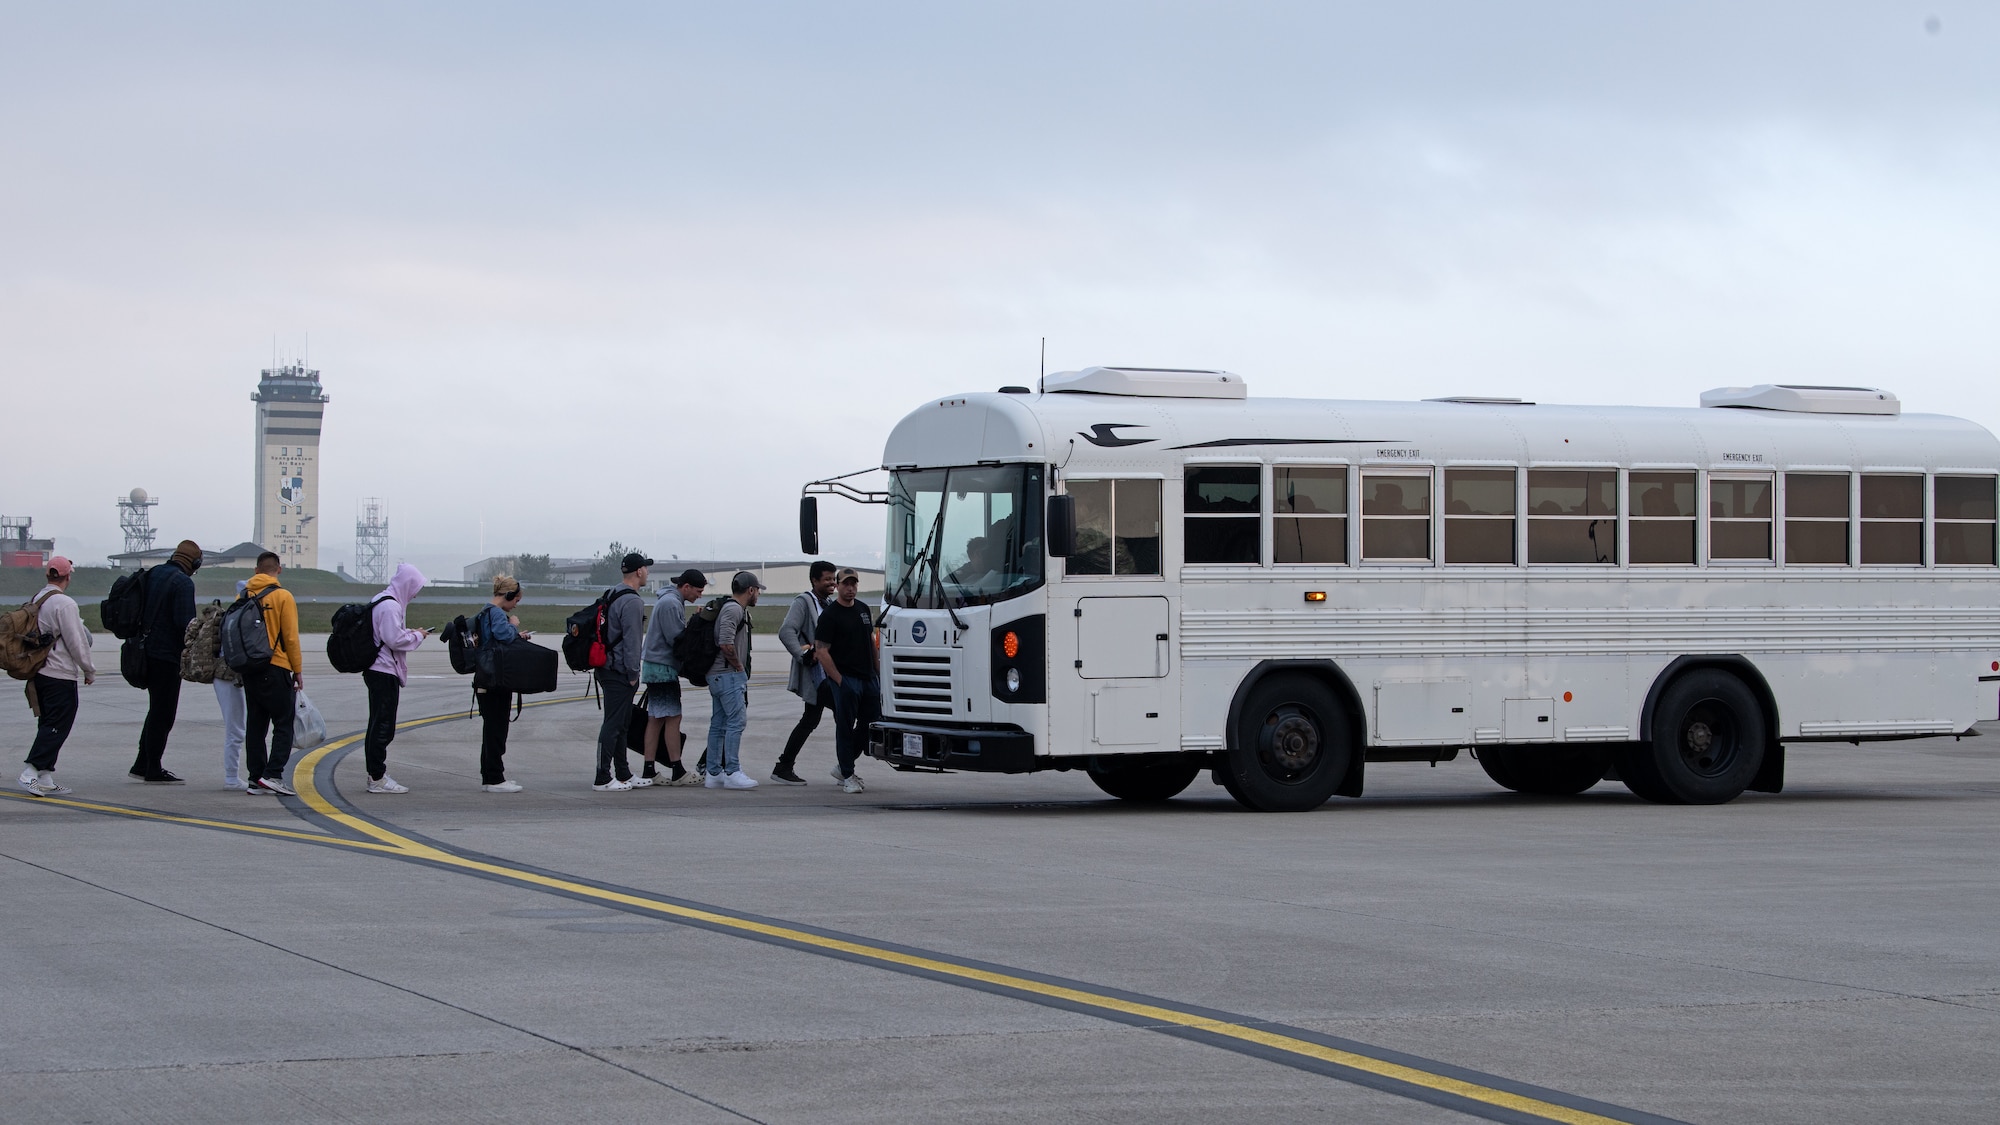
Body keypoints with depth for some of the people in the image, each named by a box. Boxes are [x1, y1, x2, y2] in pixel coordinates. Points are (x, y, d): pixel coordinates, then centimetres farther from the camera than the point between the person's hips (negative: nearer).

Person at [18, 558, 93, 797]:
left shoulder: (36, 601, 11)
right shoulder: (64, 603, -15)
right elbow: (76, 642, -14)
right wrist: (89, 670, -2)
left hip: (39, 673, 9)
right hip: (60, 676, -9)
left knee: (48, 724, 12)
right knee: (57, 725, -6)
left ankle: (45, 777, 10)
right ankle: (32, 772, -14)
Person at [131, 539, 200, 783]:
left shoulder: (152, 574, 11)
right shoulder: (183, 582, -15)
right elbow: (186, 623, -21)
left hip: (146, 650, 8)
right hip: (167, 655, -8)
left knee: (157, 708, 18)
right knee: (163, 711, -1)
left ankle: (142, 764, 19)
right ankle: (153, 769, 2)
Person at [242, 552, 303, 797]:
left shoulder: (243, 596, 7)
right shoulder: (282, 596, -8)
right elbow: (291, 637, -10)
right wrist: (298, 670, -2)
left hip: (248, 670, 5)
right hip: (276, 670, -5)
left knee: (255, 724, 11)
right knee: (283, 724, -1)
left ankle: (255, 777, 10)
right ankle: (273, 774, -13)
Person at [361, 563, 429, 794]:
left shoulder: (381, 601, 15)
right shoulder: (390, 606, -17)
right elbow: (395, 639, -22)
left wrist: (410, 633, 10)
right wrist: (417, 636, -8)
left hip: (376, 670, 11)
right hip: (385, 673, -11)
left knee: (379, 724, 15)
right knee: (383, 726, -6)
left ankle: (376, 775, 20)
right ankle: (377, 778, -4)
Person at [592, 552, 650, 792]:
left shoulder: (611, 595, 15)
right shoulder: (632, 601, -16)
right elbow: (632, 641, -19)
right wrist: (633, 674, -14)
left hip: (608, 669, 10)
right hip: (620, 673, -10)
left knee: (621, 725, 15)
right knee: (613, 725, -7)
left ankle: (623, 776, 22)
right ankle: (603, 779, -6)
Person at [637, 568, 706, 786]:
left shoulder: (673, 602, 17)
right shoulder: (670, 604, -16)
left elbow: (678, 635, 15)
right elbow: (675, 638, -20)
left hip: (657, 667, 11)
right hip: (662, 667, -11)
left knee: (656, 718, 10)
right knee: (672, 717, -8)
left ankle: (649, 770, 11)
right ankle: (678, 772, -8)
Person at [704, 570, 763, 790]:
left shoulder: (736, 609, 19)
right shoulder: (733, 610, -13)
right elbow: (726, 643, -24)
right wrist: (738, 665, -11)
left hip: (718, 676, 11)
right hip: (728, 674, -11)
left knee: (719, 724, 10)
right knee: (737, 720, -12)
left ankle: (714, 773, 12)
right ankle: (732, 772, -15)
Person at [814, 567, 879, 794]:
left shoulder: (863, 610, 14)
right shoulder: (829, 615, -7)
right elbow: (821, 651, -9)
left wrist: (878, 672, 14)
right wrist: (839, 680, -14)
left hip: (869, 678, 7)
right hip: (845, 679, -7)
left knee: (871, 724, 8)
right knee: (845, 728, -2)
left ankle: (842, 766, 23)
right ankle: (847, 776, 5)